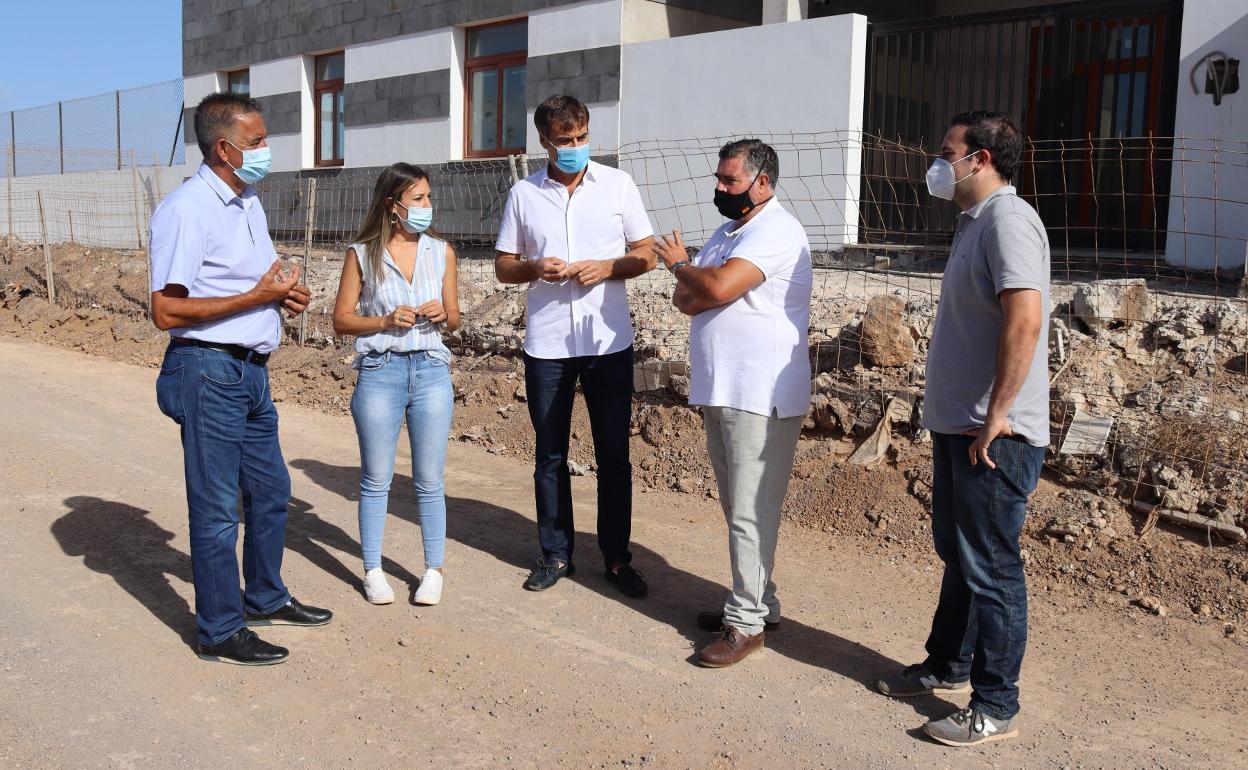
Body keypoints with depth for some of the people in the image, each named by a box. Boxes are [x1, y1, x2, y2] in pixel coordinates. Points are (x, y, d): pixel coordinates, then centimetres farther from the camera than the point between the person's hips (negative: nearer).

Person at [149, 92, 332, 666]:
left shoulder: (248, 202, 14)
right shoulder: (186, 210, -16)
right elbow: (166, 310, -20)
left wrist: (287, 292, 2)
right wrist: (258, 296, -20)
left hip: (252, 370, 9)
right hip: (208, 371, -9)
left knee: (270, 491, 19)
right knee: (217, 509, 1)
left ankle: (266, 599, 37)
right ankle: (220, 633, 14)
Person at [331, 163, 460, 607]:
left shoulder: (441, 252, 7)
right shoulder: (362, 254, 1)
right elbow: (341, 320, 1)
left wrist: (443, 315, -10)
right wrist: (386, 321, -14)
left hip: (431, 371, 1)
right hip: (380, 372, -1)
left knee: (429, 481, 7)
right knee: (375, 480, 7)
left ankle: (434, 570, 18)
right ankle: (373, 571, 20)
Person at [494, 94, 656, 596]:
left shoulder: (618, 184, 2)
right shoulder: (523, 194, 4)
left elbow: (646, 254, 5)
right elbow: (503, 266, 9)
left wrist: (608, 267, -14)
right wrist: (535, 268, -12)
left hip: (609, 341, -1)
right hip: (546, 343, 1)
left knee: (614, 454, 5)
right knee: (550, 455, 9)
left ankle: (617, 557, 18)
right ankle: (555, 553, 23)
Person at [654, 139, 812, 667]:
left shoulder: (776, 231, -12)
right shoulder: (729, 231, 18)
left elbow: (718, 287, -25)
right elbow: (685, 300, 12)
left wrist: (679, 265, -4)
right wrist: (699, 285, -11)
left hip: (761, 397, -10)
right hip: (720, 391, 10)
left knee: (751, 512, -5)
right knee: (737, 507, 16)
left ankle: (747, 621, 3)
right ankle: (756, 601, 28)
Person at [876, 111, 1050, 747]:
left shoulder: (1007, 219, -16)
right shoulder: (975, 221, 15)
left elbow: (1025, 319, -28)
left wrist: (996, 416, -25)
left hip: (995, 435, -10)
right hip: (958, 425, 10)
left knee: (991, 567, 0)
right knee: (958, 553, 20)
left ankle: (995, 707, 12)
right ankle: (949, 665, 36)